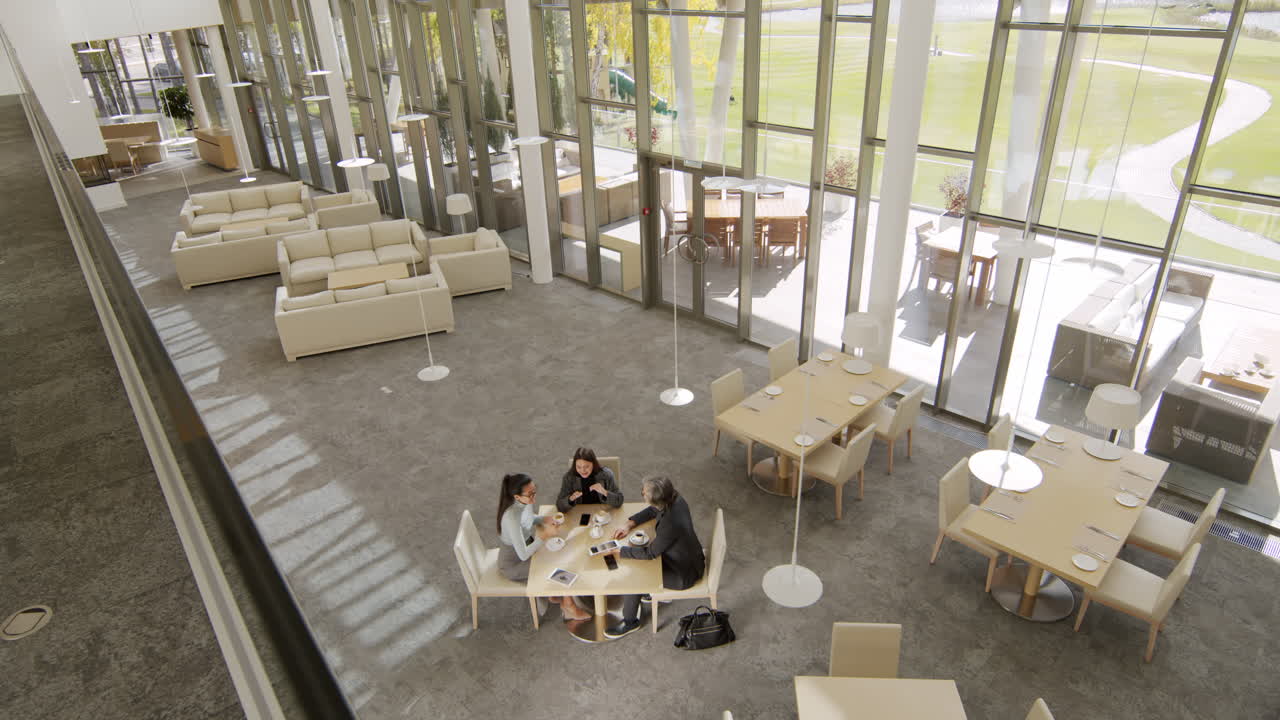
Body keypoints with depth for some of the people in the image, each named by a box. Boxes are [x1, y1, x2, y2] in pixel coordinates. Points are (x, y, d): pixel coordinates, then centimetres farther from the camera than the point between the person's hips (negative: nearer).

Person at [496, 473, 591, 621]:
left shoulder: (526, 501, -14)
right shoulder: (512, 517, -38)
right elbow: (523, 555, -33)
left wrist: (545, 520, -9)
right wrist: (546, 535, -31)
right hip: (513, 564, -7)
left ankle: (555, 594, 22)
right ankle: (569, 608, 20)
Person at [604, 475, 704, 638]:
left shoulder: (670, 524, -39)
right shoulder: (675, 500, -15)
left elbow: (650, 553, -25)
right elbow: (652, 511, 6)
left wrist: (618, 550, -18)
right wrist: (630, 524, -4)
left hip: (684, 574, -8)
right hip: (690, 557, 8)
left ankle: (630, 622, 19)